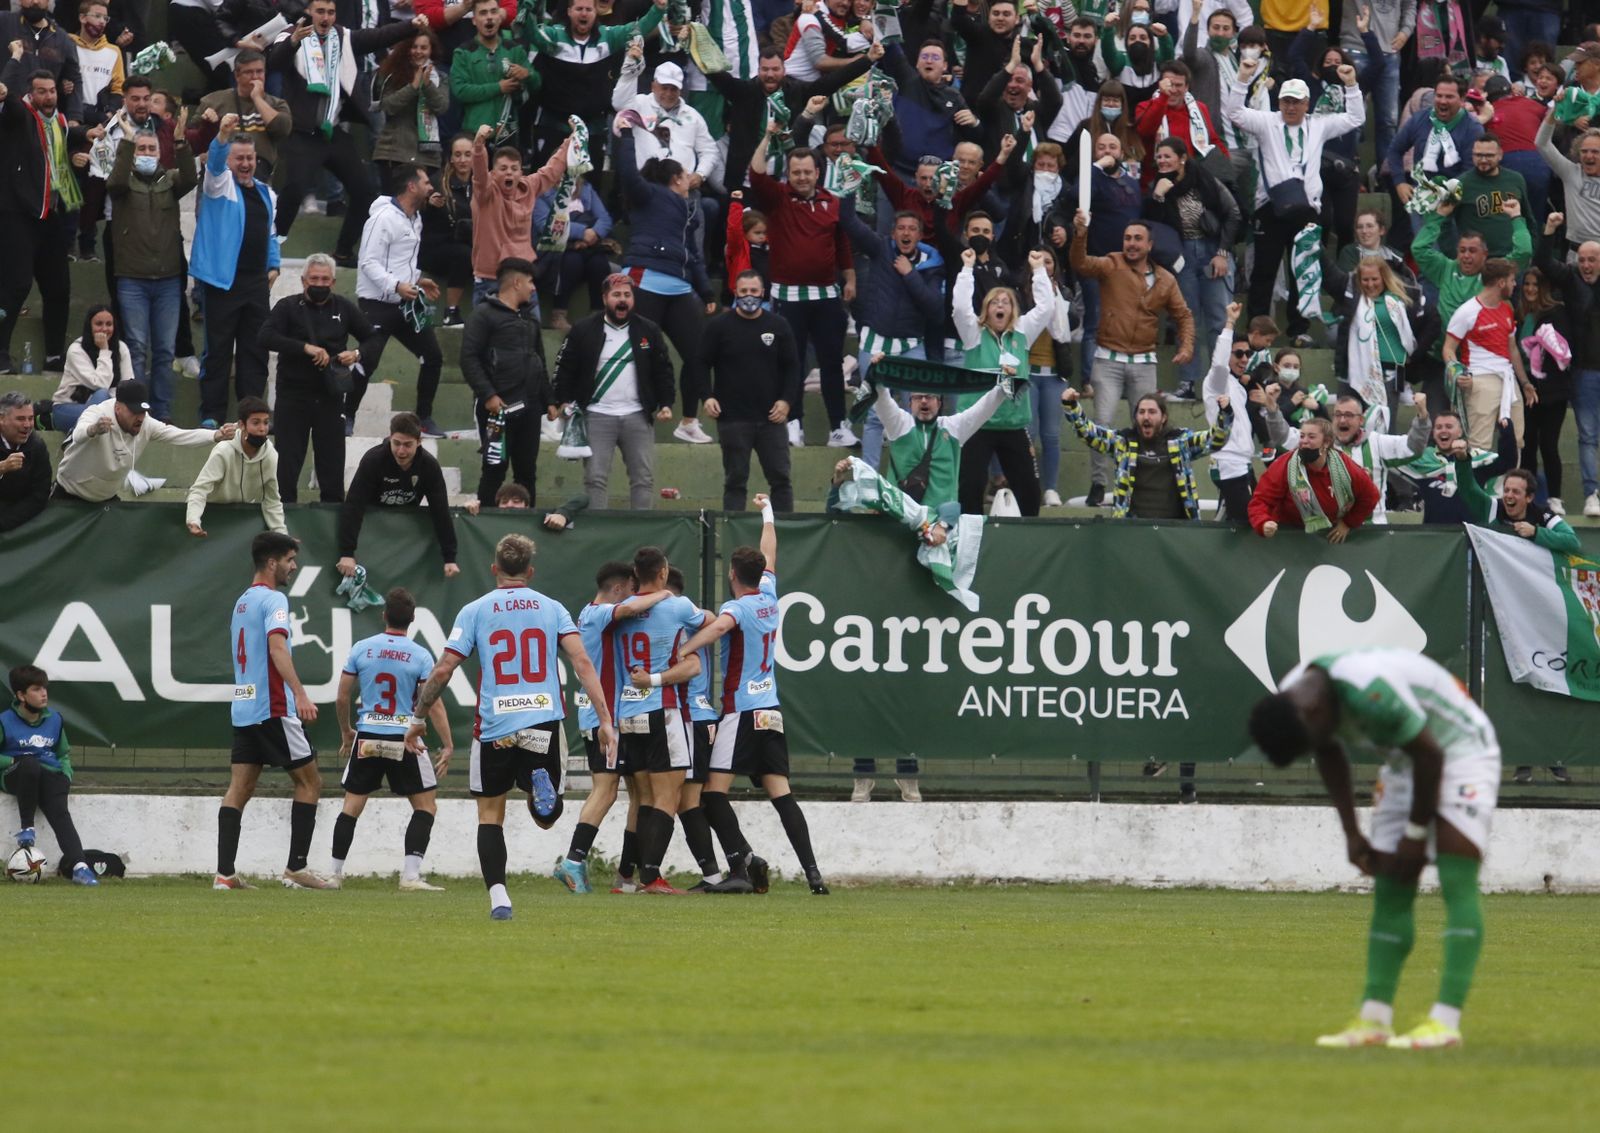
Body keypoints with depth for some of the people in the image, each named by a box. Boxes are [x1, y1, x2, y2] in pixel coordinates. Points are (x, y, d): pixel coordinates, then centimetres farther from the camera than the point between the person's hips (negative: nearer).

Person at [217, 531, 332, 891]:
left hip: (243, 708, 8)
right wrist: (300, 694, -32)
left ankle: (225, 872, -4)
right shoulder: (273, 599, -9)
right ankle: (296, 867, -3)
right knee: (309, 781, 1)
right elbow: (277, 647, -24)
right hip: (273, 709, -8)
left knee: (240, 788, 4)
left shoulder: (242, 601, 19)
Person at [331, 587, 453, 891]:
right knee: (426, 806, 6)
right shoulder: (420, 655, -6)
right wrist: (447, 746, -5)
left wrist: (345, 732, 22)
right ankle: (410, 875, -6)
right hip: (404, 738, -3)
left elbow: (341, 698, 6)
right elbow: (434, 705, -10)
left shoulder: (361, 649, 1)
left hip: (367, 737, 3)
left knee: (352, 805, 13)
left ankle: (336, 874, 15)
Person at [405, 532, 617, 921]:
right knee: (545, 818, 12)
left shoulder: (474, 611, 5)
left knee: (490, 815, 11)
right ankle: (541, 785, -24)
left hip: (495, 727, -1)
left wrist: (418, 718, 12)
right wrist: (605, 720, -3)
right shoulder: (552, 609, 9)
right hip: (544, 721, 1)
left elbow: (443, 670, 1)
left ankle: (498, 897, -4)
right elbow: (582, 663, -2)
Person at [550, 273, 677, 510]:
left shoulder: (648, 331, 9)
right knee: (595, 478, -5)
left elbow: (663, 370, 12)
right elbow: (565, 368, 3)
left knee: (644, 478, 1)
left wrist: (666, 404, 1)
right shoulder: (583, 330, 3)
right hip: (597, 416, -2)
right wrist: (562, 402, -8)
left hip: (638, 416, 2)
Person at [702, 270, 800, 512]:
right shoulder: (719, 326, 1)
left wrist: (786, 400, -4)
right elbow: (702, 365, 3)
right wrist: (707, 397, -11)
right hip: (732, 417, -2)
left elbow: (792, 367, 9)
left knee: (780, 478, 2)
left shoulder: (778, 326, 6)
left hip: (772, 417, 2)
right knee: (735, 480, 2)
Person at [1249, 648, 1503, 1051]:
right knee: (1389, 893, 2)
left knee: (1457, 885, -16)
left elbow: (1429, 754, -26)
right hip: (1403, 761, 8)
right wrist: (1351, 833, 6)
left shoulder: (1370, 692, -36)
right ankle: (1374, 1020, 1)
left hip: (1461, 749, -8)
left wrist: (1416, 833, -15)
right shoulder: (1287, 703, -10)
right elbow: (1330, 758, 9)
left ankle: (1446, 1022, -24)